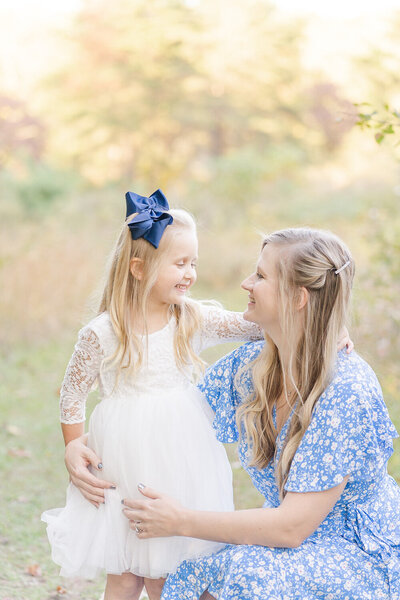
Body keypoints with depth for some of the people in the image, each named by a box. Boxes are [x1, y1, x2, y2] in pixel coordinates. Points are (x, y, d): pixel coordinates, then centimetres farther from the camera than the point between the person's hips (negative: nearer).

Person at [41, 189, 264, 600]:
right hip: (125, 471, -3)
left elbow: (256, 324, -5)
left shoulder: (195, 320, -3)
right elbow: (72, 397, -3)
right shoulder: (101, 334, -11)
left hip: (181, 469, 3)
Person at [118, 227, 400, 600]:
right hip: (294, 538, 6)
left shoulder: (346, 392, -25)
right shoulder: (250, 366, -4)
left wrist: (183, 522, -24)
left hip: (362, 554, -6)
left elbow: (292, 527, -27)